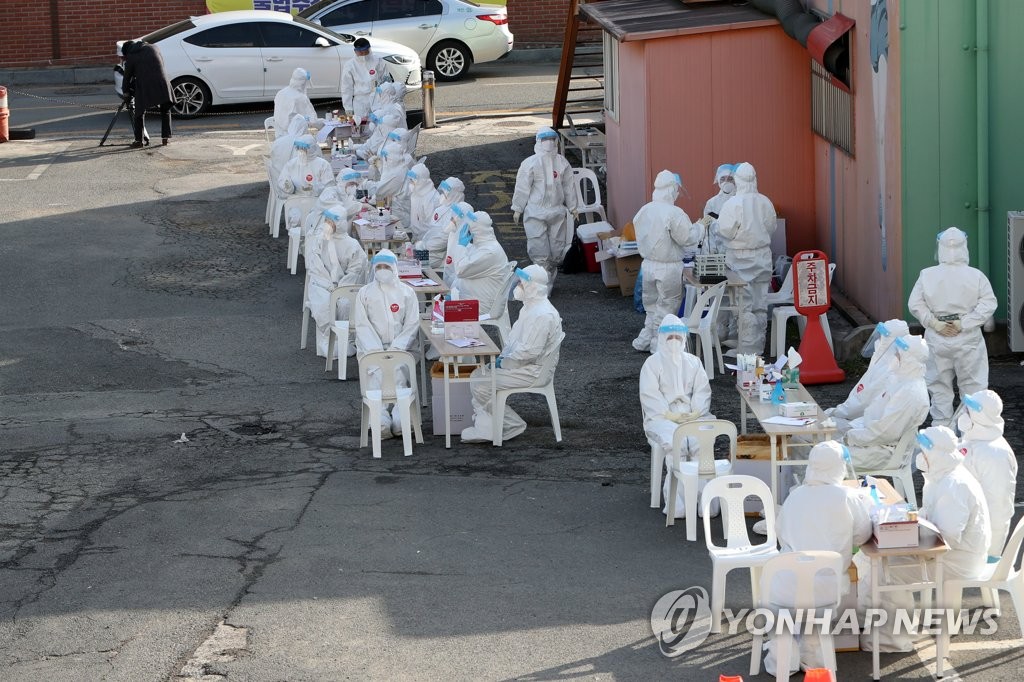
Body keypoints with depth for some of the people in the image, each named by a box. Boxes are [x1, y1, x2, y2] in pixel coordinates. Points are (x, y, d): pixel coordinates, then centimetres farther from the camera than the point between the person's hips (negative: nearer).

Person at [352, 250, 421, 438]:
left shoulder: (406, 292, 12)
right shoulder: (365, 293, 13)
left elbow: (412, 324, 5)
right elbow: (362, 325, 4)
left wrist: (395, 348, -10)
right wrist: (376, 350, -12)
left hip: (399, 347, 0)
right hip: (372, 347, 0)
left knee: (400, 375, -30)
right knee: (376, 375, -29)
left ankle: (400, 420, -41)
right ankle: (381, 420, -44)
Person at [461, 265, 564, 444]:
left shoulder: (542, 315, -23)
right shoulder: (530, 307, 12)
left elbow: (529, 351, -26)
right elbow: (514, 339, 21)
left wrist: (503, 363, -15)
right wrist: (503, 357, 5)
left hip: (534, 372, -11)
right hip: (522, 364, 11)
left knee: (481, 385, -14)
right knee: (478, 375, 6)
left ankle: (513, 424, -2)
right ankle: (484, 429, 0)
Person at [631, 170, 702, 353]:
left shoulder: (643, 211, 2)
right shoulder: (674, 214, -20)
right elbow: (687, 238, -15)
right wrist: (700, 227, -1)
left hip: (648, 264, 7)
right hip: (668, 267, -7)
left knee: (652, 306, 20)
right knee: (667, 306, 7)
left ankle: (644, 341, 23)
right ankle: (659, 344, 13)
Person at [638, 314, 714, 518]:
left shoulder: (693, 362, 20)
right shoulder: (652, 363, 9)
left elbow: (702, 391, 11)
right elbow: (650, 395, -2)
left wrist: (695, 413, -8)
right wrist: (670, 415, -14)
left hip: (692, 416, 3)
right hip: (662, 417, -3)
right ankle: (678, 501, -31)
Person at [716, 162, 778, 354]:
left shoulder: (733, 204, -16)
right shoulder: (765, 202, -2)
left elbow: (725, 232, -15)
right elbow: (771, 227, 7)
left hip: (741, 260, -4)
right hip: (762, 257, 4)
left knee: (745, 305, -1)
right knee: (760, 305, 11)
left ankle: (746, 349, 0)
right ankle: (758, 348, 19)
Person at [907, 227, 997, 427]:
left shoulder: (927, 275, -5)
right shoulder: (976, 276, -8)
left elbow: (915, 304, -7)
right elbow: (988, 304, -12)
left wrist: (935, 324, -8)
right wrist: (964, 324, -12)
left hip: (937, 340, 1)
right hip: (968, 340, -1)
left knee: (940, 387, 12)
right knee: (973, 386, 8)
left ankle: (941, 428, 15)